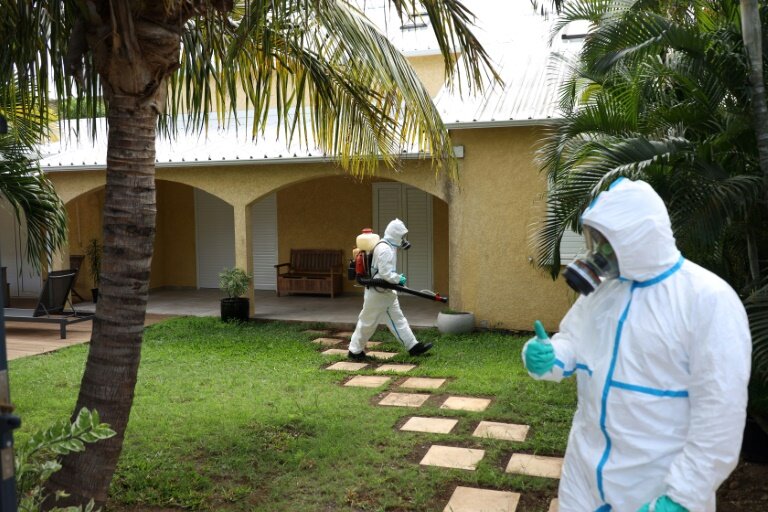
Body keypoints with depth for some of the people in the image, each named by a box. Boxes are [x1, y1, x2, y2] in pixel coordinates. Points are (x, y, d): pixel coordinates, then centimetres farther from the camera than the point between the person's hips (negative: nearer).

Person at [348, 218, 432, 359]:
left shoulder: (389, 247, 11)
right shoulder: (384, 249, -22)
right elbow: (385, 274, -26)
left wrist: (397, 277, 7)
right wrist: (399, 279, -12)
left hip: (386, 292, 10)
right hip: (377, 293, -10)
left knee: (398, 319, 10)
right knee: (368, 322, 2)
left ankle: (413, 346, 14)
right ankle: (355, 351, 14)